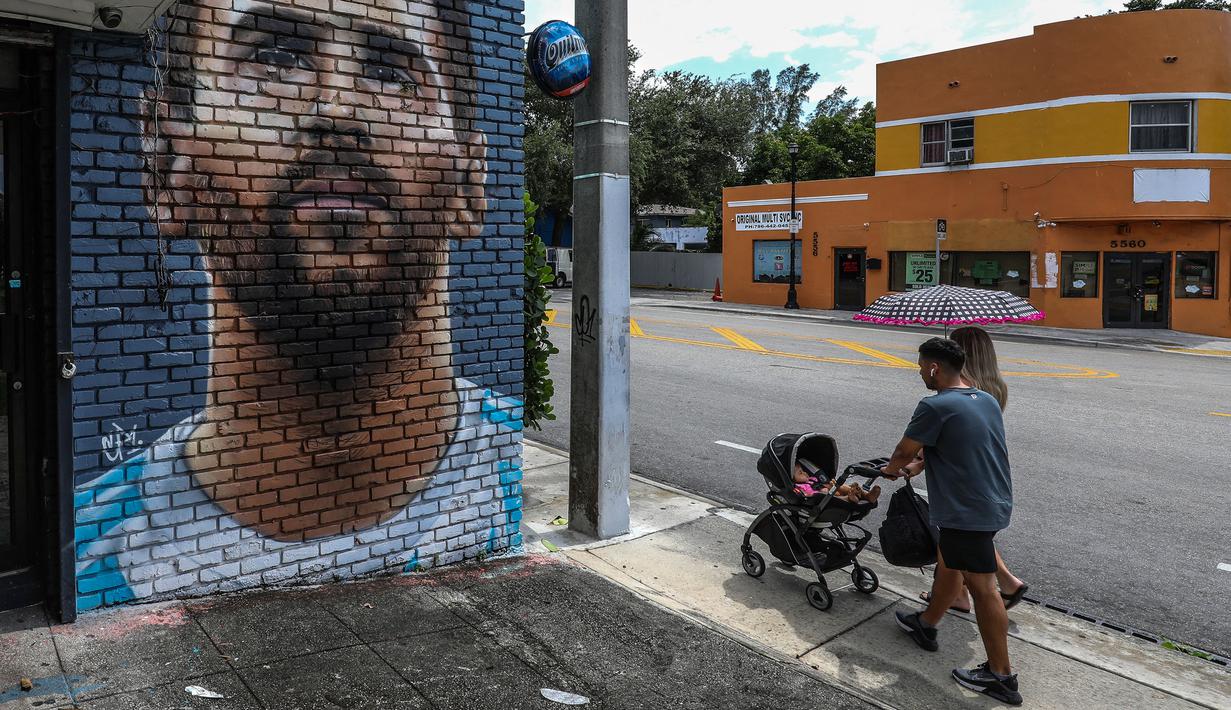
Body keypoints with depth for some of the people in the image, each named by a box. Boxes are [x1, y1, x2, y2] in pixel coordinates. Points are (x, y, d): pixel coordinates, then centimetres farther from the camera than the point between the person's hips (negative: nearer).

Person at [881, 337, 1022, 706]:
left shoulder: (935, 407, -19)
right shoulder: (987, 400, 8)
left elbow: (903, 453, -8)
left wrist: (892, 469, 14)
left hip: (968, 511, -9)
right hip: (994, 501, 9)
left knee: (982, 587, -1)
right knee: (948, 562, 25)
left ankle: (1001, 675, 9)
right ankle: (927, 624, 44)